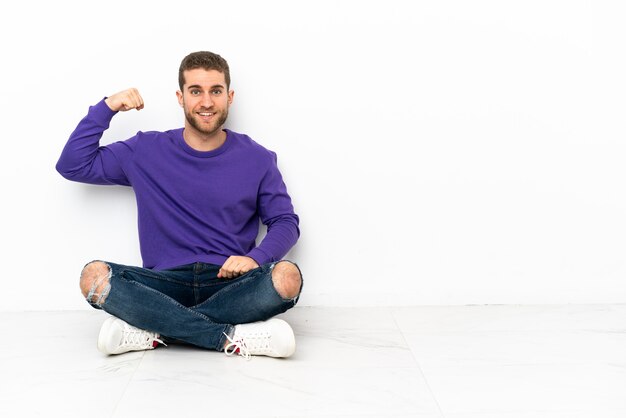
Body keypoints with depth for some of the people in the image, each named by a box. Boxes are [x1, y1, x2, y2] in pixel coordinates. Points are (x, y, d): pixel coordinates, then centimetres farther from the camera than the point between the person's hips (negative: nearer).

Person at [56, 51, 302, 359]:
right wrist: (106, 108, 0)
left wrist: (256, 257, -13)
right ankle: (231, 338, -28)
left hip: (231, 284, 0)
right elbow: (72, 166, 10)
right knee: (93, 276, -28)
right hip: (166, 283, 0)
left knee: (286, 276, -32)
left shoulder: (257, 160, 7)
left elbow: (285, 222, 8)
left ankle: (154, 330, -23)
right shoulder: (146, 151, 9)